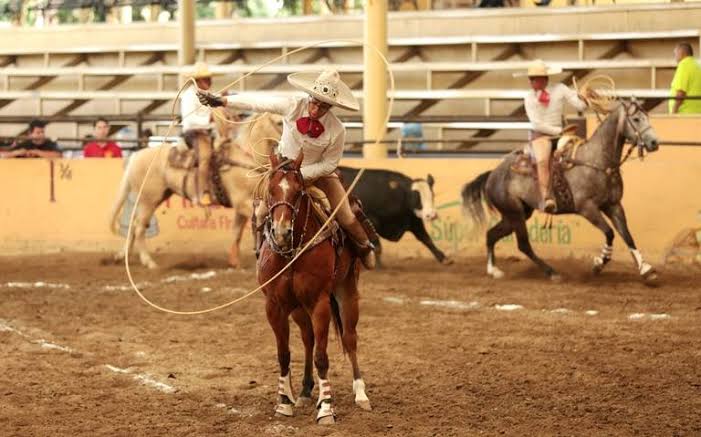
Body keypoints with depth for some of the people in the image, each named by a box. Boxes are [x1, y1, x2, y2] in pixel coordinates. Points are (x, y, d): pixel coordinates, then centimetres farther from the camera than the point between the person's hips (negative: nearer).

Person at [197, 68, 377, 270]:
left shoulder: (337, 130, -29)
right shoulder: (293, 107, -27)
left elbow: (329, 164, -17)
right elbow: (256, 103, -19)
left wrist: (300, 174, -26)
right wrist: (222, 101, -21)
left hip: (318, 171, -1)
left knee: (346, 218, -1)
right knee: (261, 213, -2)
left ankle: (364, 246, 32)